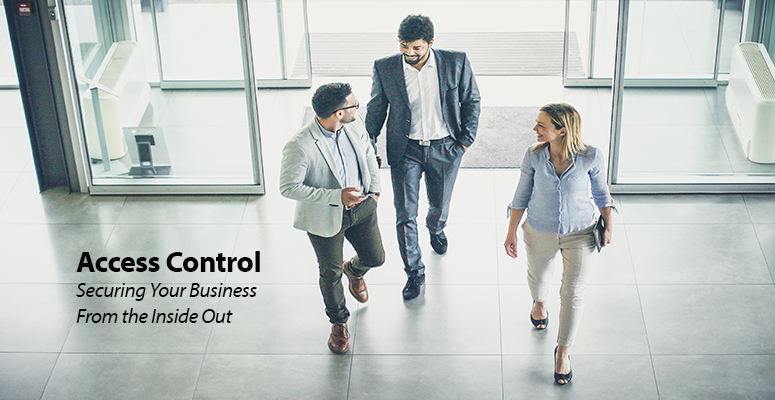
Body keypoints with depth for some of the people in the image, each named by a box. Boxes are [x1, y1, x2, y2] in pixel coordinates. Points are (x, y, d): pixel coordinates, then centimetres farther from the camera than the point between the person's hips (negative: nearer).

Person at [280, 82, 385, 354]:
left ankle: (354, 270, 56)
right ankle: (339, 322, 39)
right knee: (331, 273, 12)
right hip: (325, 217, -5)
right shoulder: (299, 147, -32)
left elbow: (367, 152, 9)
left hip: (361, 206, 5)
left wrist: (374, 188, 11)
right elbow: (288, 188, -25)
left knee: (375, 258, 18)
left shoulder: (354, 124, -12)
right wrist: (336, 196, -29)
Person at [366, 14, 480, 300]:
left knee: (440, 204, 21)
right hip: (405, 149, 0)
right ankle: (414, 273, 17)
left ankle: (436, 230, 58)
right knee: (405, 214, 0)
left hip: (445, 148, 1)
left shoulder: (456, 63, -13)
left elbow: (471, 101, 1)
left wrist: (466, 140, -1)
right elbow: (376, 109, 2)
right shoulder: (385, 68, -11)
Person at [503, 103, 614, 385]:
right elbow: (522, 195, -4)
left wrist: (609, 227, 7)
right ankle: (539, 302, 64)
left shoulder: (592, 158, -22)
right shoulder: (533, 156, -18)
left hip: (579, 233, -2)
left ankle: (563, 351, 23)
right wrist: (511, 232, 0)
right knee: (538, 274, 27)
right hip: (540, 232, 2)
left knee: (573, 293, 3)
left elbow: (601, 192, -3)